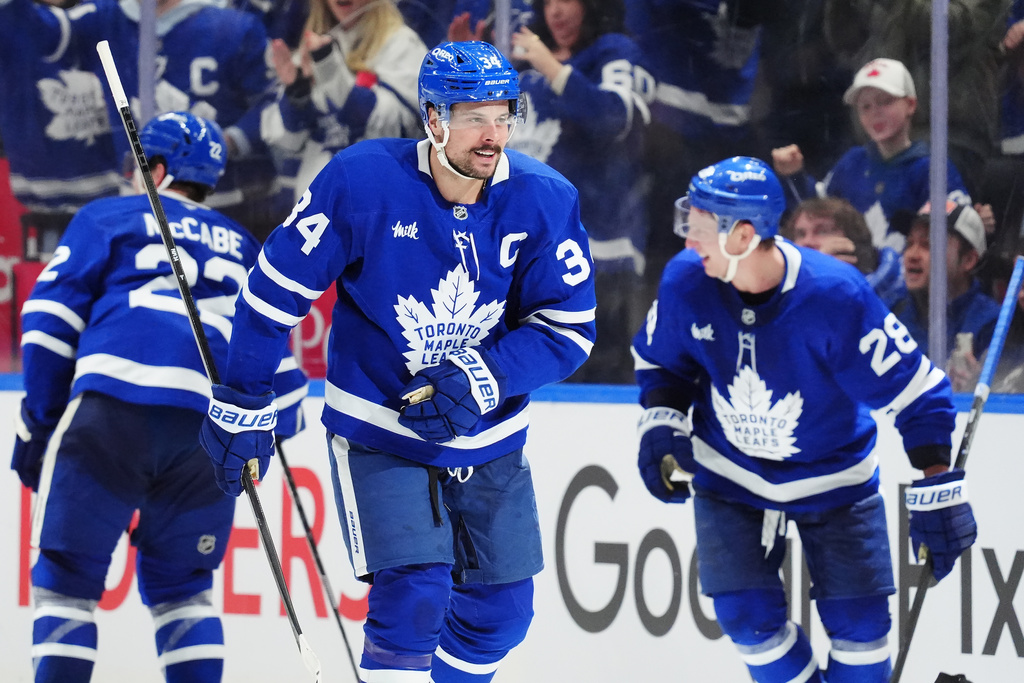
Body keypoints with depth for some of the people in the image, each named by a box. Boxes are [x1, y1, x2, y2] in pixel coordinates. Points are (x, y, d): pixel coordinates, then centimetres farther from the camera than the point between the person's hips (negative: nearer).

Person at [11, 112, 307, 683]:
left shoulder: (108, 218, 18)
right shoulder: (242, 248, 30)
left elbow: (53, 315, 8)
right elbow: (275, 350, 26)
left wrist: (38, 423, 8)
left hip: (114, 405, -4)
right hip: (215, 426, 4)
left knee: (68, 575, 0)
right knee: (181, 584, 17)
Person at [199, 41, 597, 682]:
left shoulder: (544, 200, -13)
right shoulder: (363, 182, -20)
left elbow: (568, 329, -9)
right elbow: (278, 285, -11)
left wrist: (483, 381, -25)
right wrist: (243, 404, -7)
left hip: (491, 437, 4)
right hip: (378, 430, -4)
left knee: (501, 609, 11)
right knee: (413, 591, -19)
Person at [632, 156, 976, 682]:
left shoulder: (836, 295, -29)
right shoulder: (685, 280, -18)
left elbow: (915, 389, -21)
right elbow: (660, 359, 4)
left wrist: (937, 490, -22)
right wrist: (661, 425, -13)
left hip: (834, 476, -2)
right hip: (730, 476, 2)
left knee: (859, 622, -2)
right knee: (748, 617, -8)